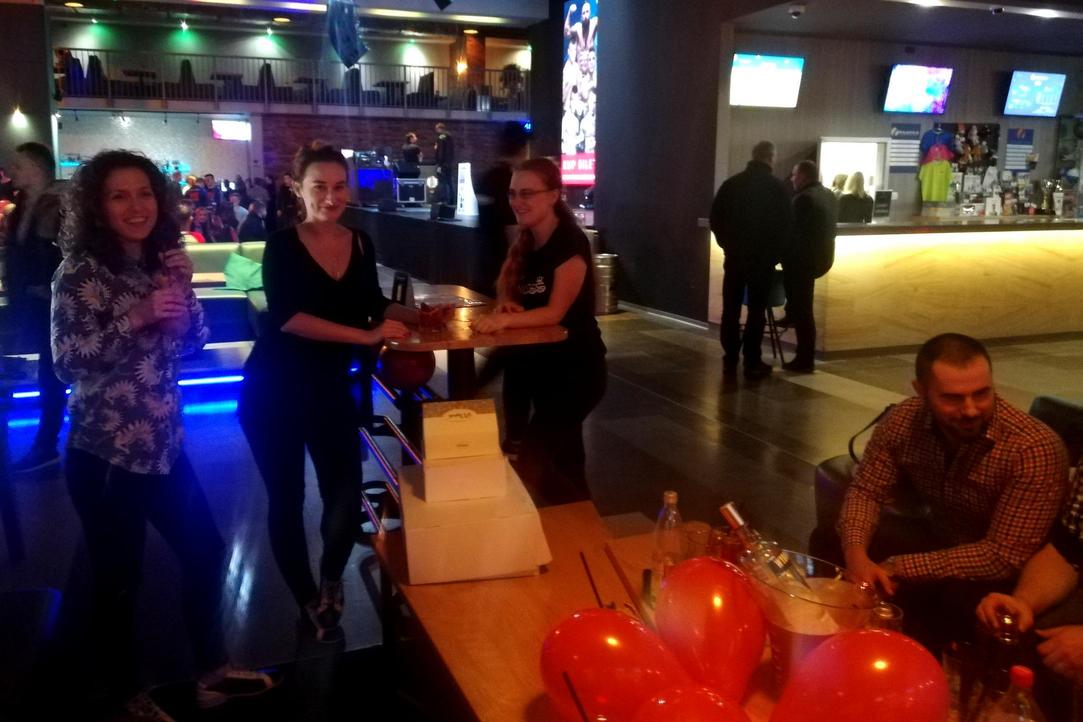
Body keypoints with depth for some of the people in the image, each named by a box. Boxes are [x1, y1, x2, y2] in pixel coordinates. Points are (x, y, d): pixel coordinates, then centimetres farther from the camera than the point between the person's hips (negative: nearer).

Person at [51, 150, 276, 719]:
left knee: (206, 551, 14)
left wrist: (183, 287, -9)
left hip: (163, 443, 7)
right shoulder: (79, 271, -12)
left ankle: (212, 672, 33)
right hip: (104, 452, -7)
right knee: (119, 578, 5)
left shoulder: (160, 262, 6)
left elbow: (194, 341, 7)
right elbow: (67, 362, -18)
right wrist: (138, 317, -26)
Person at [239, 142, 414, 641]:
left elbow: (374, 306, 14)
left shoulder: (361, 245, 2)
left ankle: (330, 582, 29)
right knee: (286, 497, 6)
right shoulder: (283, 246, -12)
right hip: (274, 389, -3)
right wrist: (366, 336, -30)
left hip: (331, 386, 4)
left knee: (347, 495, -1)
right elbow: (287, 316, -25)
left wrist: (417, 314, -2)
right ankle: (309, 605, 26)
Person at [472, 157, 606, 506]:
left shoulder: (571, 243, -18)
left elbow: (555, 312, -24)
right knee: (563, 458, 16)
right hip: (538, 364, 8)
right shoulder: (525, 241, 5)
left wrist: (506, 320, -38)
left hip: (576, 369, -7)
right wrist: (507, 306, -16)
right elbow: (507, 294, 7)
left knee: (531, 458, -11)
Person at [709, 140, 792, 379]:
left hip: (734, 254, 3)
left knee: (731, 309, 9)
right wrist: (777, 253, 7)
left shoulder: (731, 183, 2)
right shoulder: (778, 187, -6)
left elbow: (715, 218, 5)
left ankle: (730, 360, 12)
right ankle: (752, 362, 3)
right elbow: (786, 224, -6)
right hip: (763, 257, -3)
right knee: (757, 310, 2)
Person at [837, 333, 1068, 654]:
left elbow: (1004, 557, -29)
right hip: (939, 542, 5)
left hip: (1005, 576, -4)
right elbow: (866, 491, -7)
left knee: (959, 600, -36)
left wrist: (899, 568, -30)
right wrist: (856, 554, -27)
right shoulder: (904, 420, -16)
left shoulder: (1035, 448, -29)